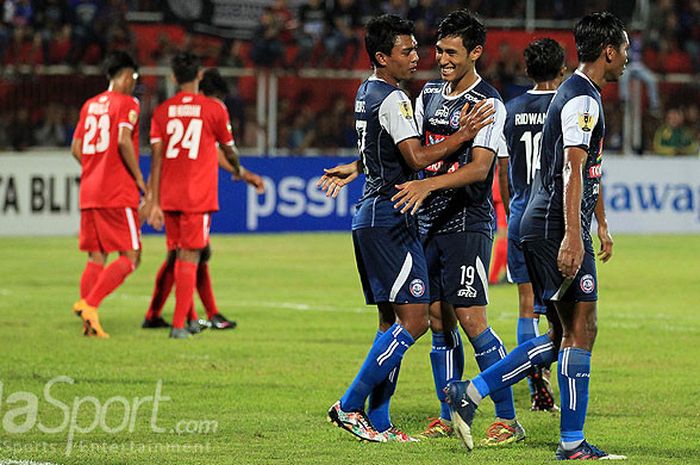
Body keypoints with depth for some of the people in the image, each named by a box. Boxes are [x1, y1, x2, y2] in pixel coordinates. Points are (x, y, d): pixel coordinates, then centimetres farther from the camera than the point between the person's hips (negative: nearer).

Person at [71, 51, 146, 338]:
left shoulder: (90, 105, 16)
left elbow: (76, 149, 14)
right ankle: (90, 304, -18)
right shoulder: (127, 103, -5)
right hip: (118, 194, -7)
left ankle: (85, 304, -2)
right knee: (129, 257, -4)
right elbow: (124, 141, -18)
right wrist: (138, 177, -9)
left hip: (89, 193, 7)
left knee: (96, 257, 10)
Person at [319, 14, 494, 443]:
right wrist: (462, 135, -17)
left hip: (370, 216, 11)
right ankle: (350, 406, -12)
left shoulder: (367, 93, 17)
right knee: (414, 320, -12)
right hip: (392, 218, -11)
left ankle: (378, 421, 10)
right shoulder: (393, 99, -14)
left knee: (392, 320, 12)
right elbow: (417, 158, -20)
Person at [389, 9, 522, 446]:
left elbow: (479, 167, -21)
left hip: (468, 223, -7)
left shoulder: (487, 103, -10)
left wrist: (428, 184, -32)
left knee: (471, 319, -12)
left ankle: (508, 419, -7)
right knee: (438, 320, 8)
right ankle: (448, 417, 16)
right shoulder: (430, 93, 12)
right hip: (429, 222, 7)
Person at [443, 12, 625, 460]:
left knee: (564, 335, 11)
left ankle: (470, 393, 11)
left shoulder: (584, 94, 20)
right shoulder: (582, 99, -13)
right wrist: (572, 236, -28)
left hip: (542, 225, 10)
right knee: (581, 328, -7)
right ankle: (573, 443, -4)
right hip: (557, 226, -10)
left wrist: (602, 225, 35)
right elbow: (573, 170, -22)